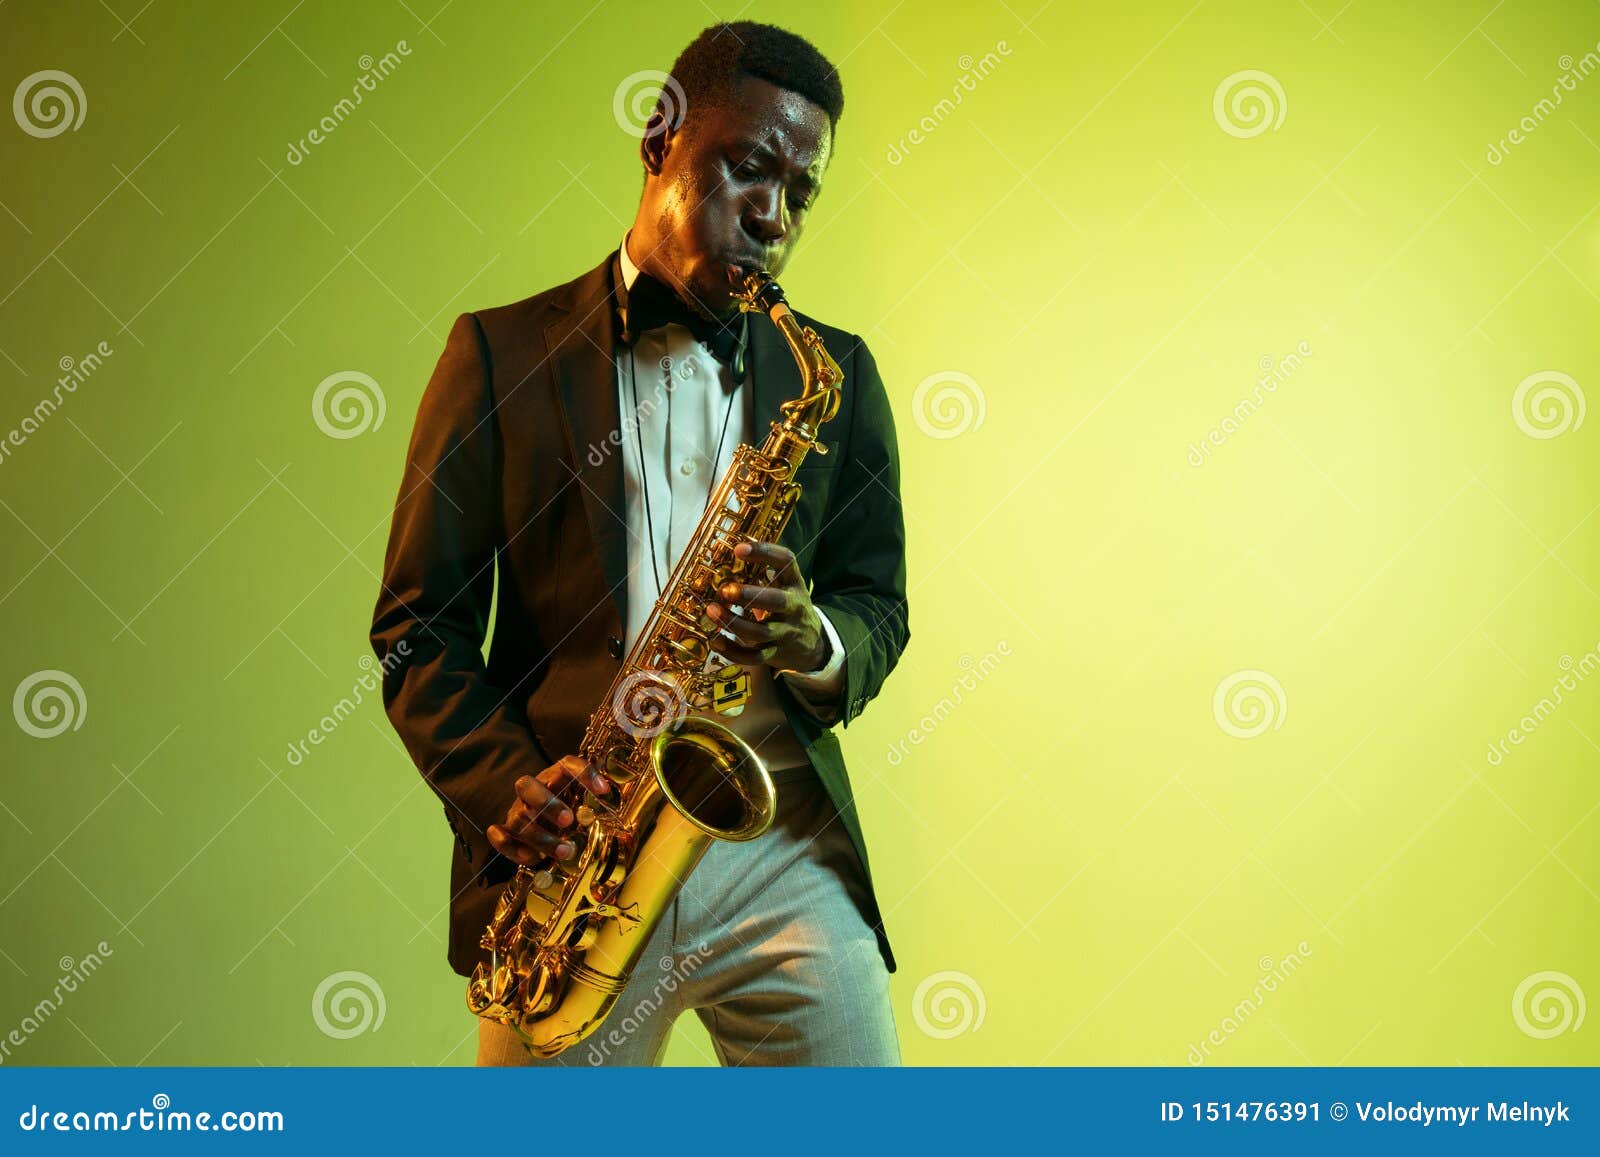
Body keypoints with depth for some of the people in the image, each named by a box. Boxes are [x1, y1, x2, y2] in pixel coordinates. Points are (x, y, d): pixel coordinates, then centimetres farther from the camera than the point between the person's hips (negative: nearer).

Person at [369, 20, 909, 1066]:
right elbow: (419, 626, 3)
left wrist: (813, 640, -11)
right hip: (568, 860, -1)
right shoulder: (503, 352, 5)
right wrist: (508, 788, -12)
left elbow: (880, 606, 13)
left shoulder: (834, 374, 12)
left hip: (783, 851, 2)